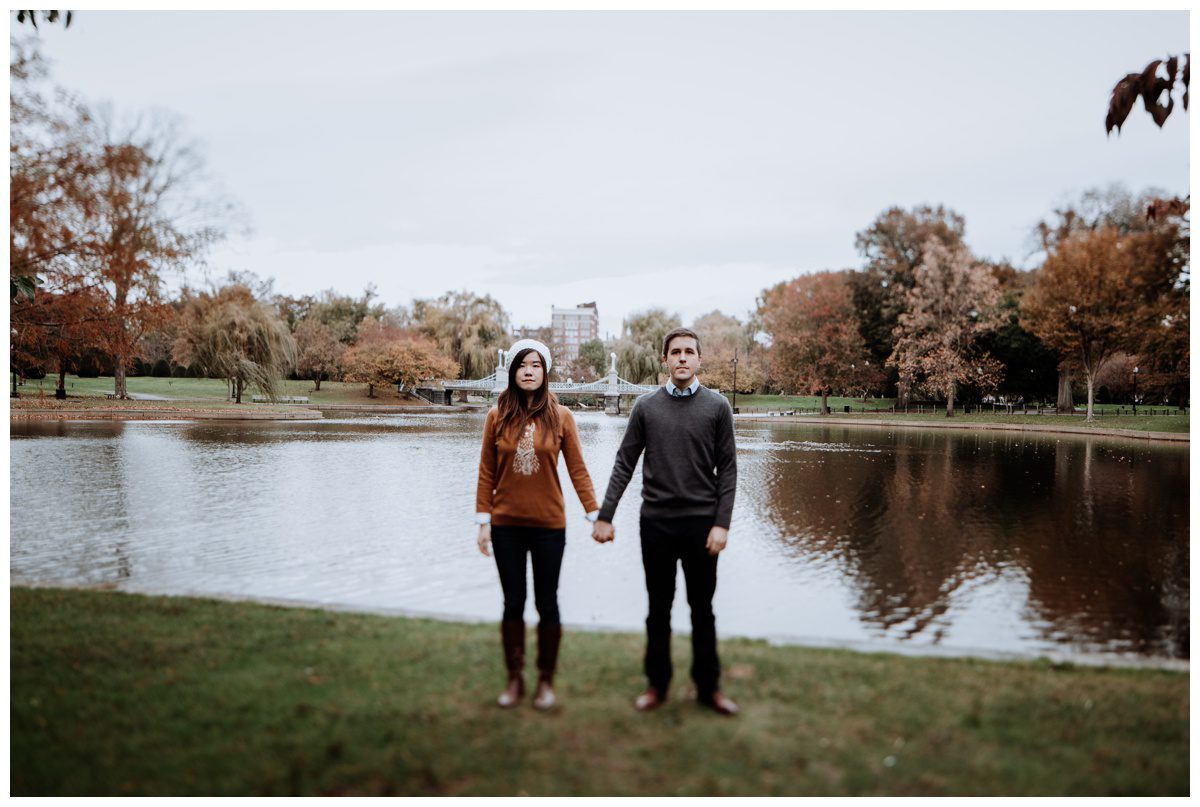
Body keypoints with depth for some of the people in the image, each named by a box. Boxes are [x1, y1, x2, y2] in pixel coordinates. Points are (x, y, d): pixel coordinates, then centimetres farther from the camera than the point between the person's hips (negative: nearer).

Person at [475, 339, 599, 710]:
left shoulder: (561, 416, -4)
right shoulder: (497, 416, 0)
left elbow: (577, 470, -1)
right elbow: (486, 473, 3)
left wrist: (595, 515, -5)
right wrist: (483, 520, 0)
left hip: (549, 525, -1)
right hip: (506, 526, 1)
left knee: (547, 604, 8)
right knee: (513, 603, 11)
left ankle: (546, 680, 22)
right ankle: (515, 679, 23)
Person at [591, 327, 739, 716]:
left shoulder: (717, 406, 0)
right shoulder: (646, 406, 3)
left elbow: (727, 470, 0)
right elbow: (624, 464, 4)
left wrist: (722, 523, -7)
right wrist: (604, 516, -1)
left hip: (701, 523, -1)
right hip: (656, 522, 1)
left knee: (702, 609, 9)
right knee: (659, 608, 10)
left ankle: (708, 686, 21)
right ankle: (657, 684, 23)